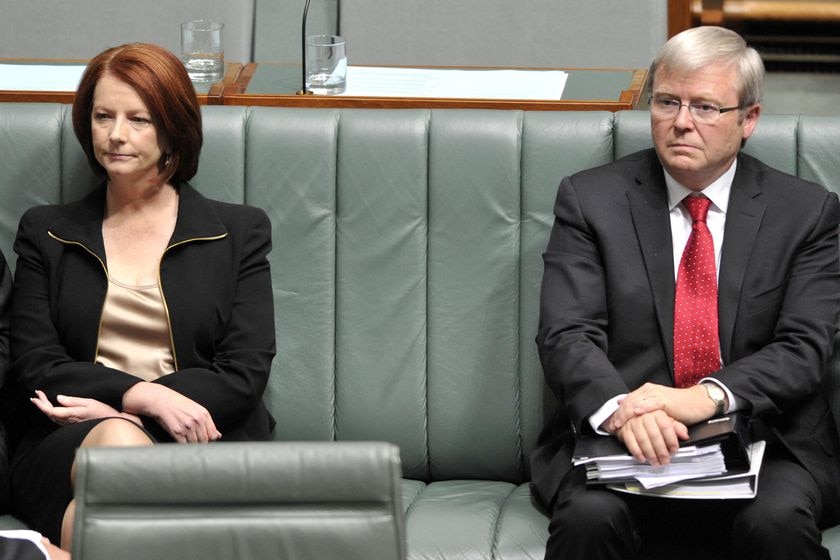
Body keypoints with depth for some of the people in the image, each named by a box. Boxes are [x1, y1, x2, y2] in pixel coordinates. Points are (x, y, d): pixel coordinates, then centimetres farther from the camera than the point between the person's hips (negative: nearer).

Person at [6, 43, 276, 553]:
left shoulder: (239, 233, 15)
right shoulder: (47, 233, 19)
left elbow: (245, 375, 4)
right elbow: (34, 368, 6)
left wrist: (107, 404, -8)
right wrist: (144, 396, -14)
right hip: (66, 449, 1)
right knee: (118, 441, -39)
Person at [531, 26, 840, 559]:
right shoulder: (590, 199, 6)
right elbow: (567, 335, -4)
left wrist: (708, 396, -23)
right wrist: (621, 409, -26)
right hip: (619, 440, 0)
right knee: (590, 516, -32)